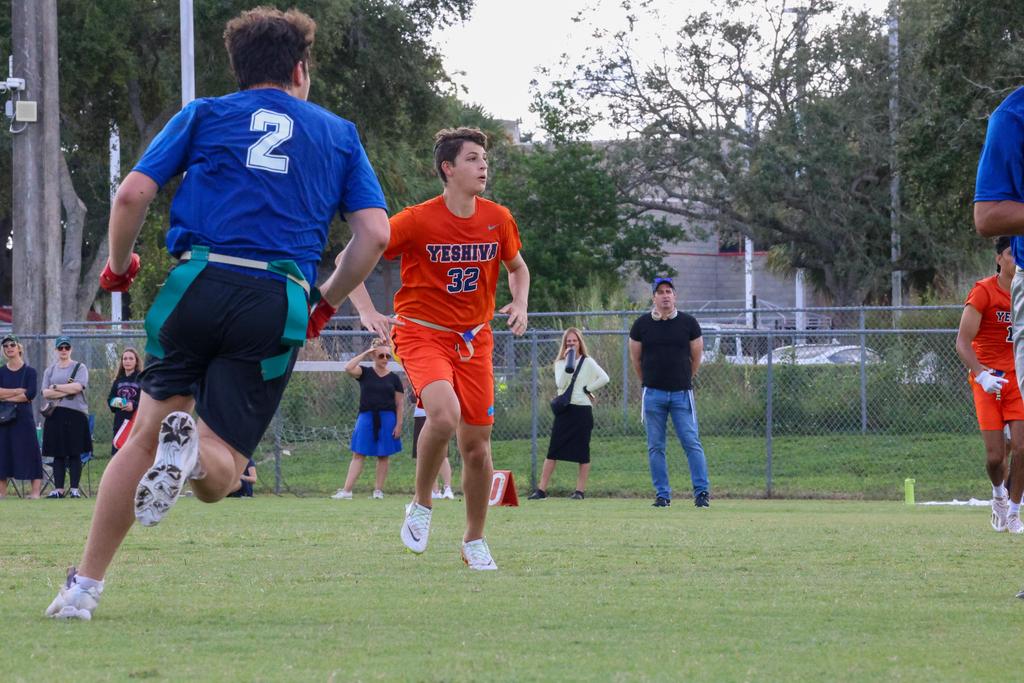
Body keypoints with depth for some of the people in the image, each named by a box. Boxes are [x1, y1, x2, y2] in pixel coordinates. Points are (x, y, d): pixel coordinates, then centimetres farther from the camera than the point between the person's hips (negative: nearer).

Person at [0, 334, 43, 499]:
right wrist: (19, 391, -11)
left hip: (23, 417, -3)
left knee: (29, 452, -6)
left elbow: (30, 395, -9)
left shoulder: (29, 371, 2)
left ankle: (36, 490, -9)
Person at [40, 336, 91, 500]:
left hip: (76, 414, -3)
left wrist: (56, 387, -5)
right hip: (56, 415, 3)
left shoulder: (80, 368, 7)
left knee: (75, 453, -3)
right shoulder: (50, 370, 15)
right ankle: (58, 489, 3)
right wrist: (67, 391, -8)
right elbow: (45, 393, 2)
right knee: (58, 454, 1)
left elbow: (78, 386, -11)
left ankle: (74, 489, -1)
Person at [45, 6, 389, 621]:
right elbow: (375, 231, 8)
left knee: (147, 433, 15)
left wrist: (119, 265, 20)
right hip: (278, 303, 0)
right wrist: (327, 303, 21)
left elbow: (133, 194, 4)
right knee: (219, 476, 3)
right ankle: (192, 449, -35)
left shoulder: (205, 115, 15)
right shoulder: (339, 133, 18)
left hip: (199, 284, 0)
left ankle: (85, 586, 7)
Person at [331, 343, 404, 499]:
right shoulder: (365, 373, 5)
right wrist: (364, 354, -7)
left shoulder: (393, 378, 6)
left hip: (387, 419, 1)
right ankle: (346, 490, -9)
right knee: (358, 455, -4)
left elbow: (399, 404, 6)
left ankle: (378, 490, 10)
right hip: (366, 417, -1)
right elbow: (348, 368, -14)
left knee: (383, 456, 3)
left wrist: (399, 424, -2)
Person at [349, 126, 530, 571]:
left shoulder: (498, 220, 0)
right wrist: (367, 313, -18)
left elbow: (517, 267, 20)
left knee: (477, 443, 4)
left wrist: (520, 304, 0)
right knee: (445, 414, -31)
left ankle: (474, 542, 22)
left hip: (473, 339, 5)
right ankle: (421, 506, -7)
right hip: (421, 332, -5)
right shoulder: (417, 221, -14)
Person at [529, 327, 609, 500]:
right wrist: (568, 363, -12)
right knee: (553, 451, -2)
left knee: (582, 453, 1)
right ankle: (541, 490, -3)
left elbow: (604, 378, -9)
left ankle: (580, 490, 6)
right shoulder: (560, 363, 10)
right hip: (564, 410, 2)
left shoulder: (587, 362, 2)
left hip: (582, 410, -2)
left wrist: (588, 388, -8)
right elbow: (560, 384, -7)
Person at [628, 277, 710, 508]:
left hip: (682, 393, -1)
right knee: (655, 447, 2)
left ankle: (702, 491, -5)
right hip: (653, 394, 1)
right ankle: (662, 495, 8)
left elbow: (696, 357, 11)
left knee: (692, 442, -7)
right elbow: (635, 359, 14)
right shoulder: (642, 324, 3)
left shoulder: (688, 323, 2)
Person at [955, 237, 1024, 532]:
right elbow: (963, 342, -11)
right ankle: (999, 494, 29)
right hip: (988, 379, -3)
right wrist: (982, 374, -24)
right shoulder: (983, 292, -8)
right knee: (995, 456, -6)